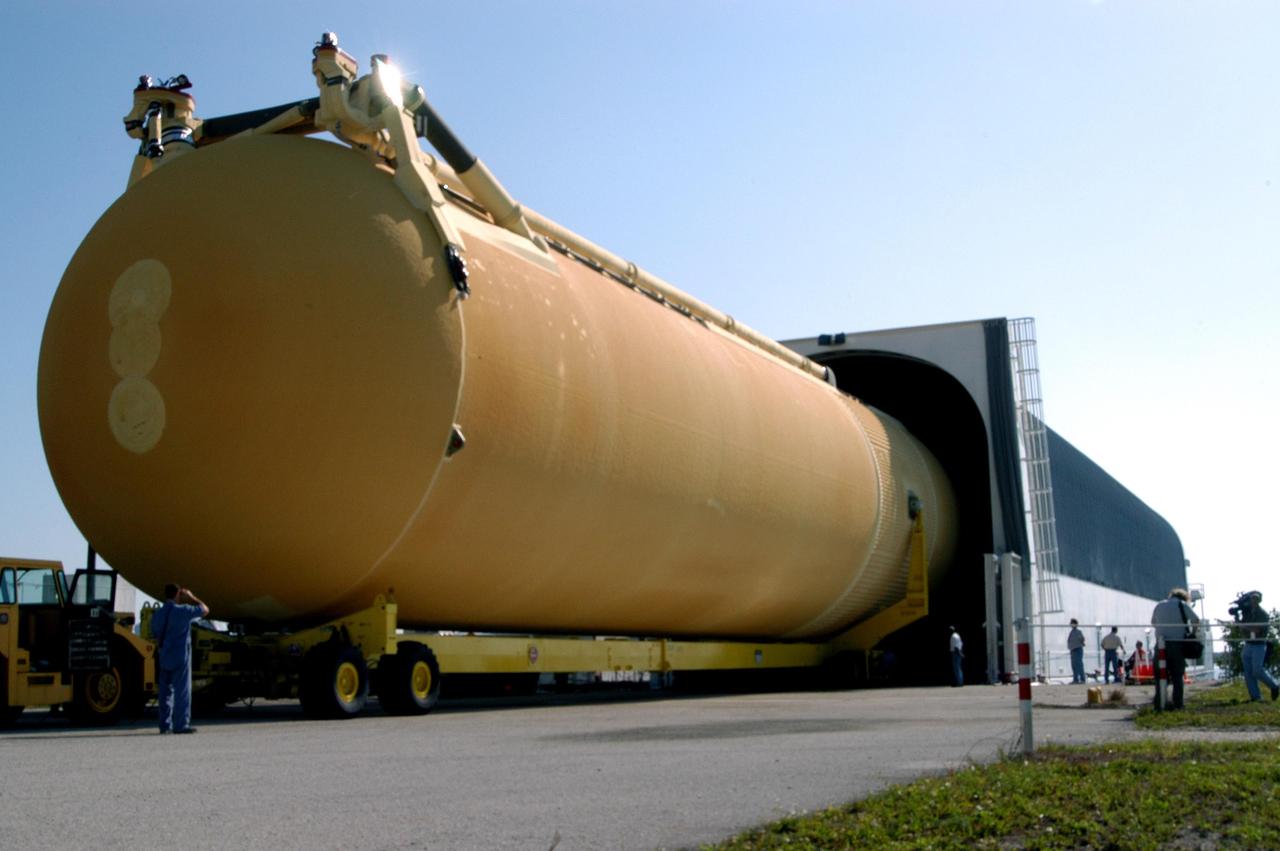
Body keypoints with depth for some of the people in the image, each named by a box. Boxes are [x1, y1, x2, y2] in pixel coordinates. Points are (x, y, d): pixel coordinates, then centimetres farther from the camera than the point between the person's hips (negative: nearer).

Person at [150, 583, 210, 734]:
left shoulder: (157, 614, 9)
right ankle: (181, 725, -6)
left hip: (164, 658, 6)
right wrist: (191, 597, 12)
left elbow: (155, 637, 16)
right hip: (180, 658, -6)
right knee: (182, 692, -4)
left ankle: (165, 724, 12)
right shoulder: (183, 611, -10)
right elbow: (204, 610, 3)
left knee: (165, 692, 11)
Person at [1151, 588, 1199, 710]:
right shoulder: (1182, 605, 0)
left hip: (1161, 644, 3)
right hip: (1177, 643, -3)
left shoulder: (1159, 605, 13)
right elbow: (1196, 621, -4)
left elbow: (1153, 622, 22)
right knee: (1177, 676, 4)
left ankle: (1159, 701, 0)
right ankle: (1177, 703, 0)